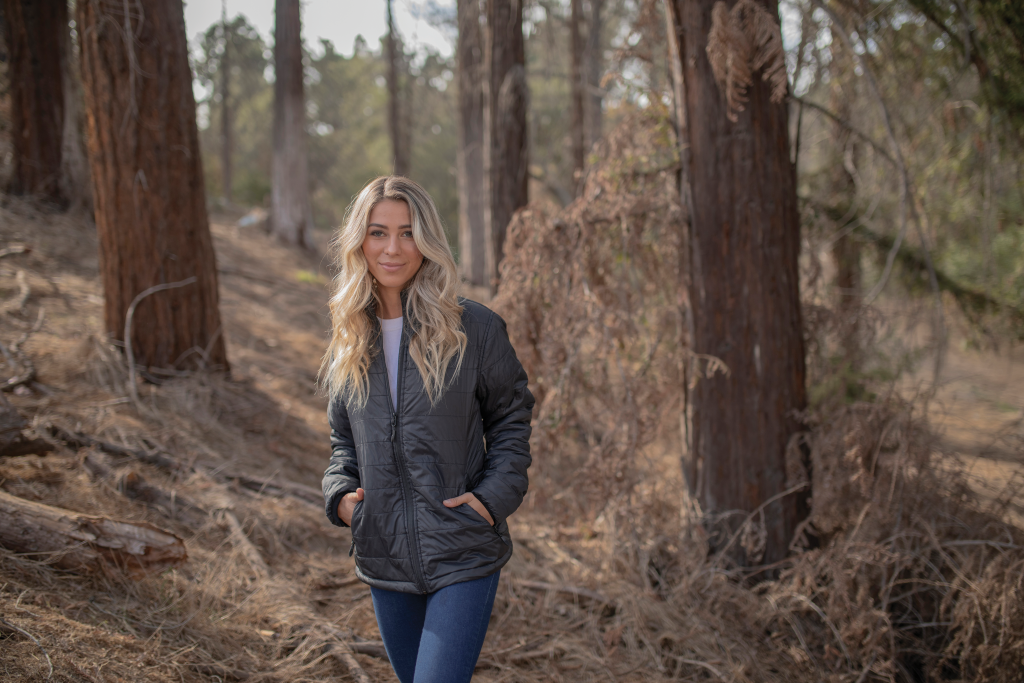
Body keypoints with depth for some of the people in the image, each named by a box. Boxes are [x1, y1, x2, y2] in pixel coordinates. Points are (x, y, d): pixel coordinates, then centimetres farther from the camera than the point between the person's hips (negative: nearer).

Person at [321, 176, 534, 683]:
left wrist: (494, 496, -12)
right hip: (384, 559, 5)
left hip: (463, 557, -5)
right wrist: (340, 492, -2)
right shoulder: (350, 340, 5)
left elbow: (511, 420, 2)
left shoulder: (474, 329, -8)